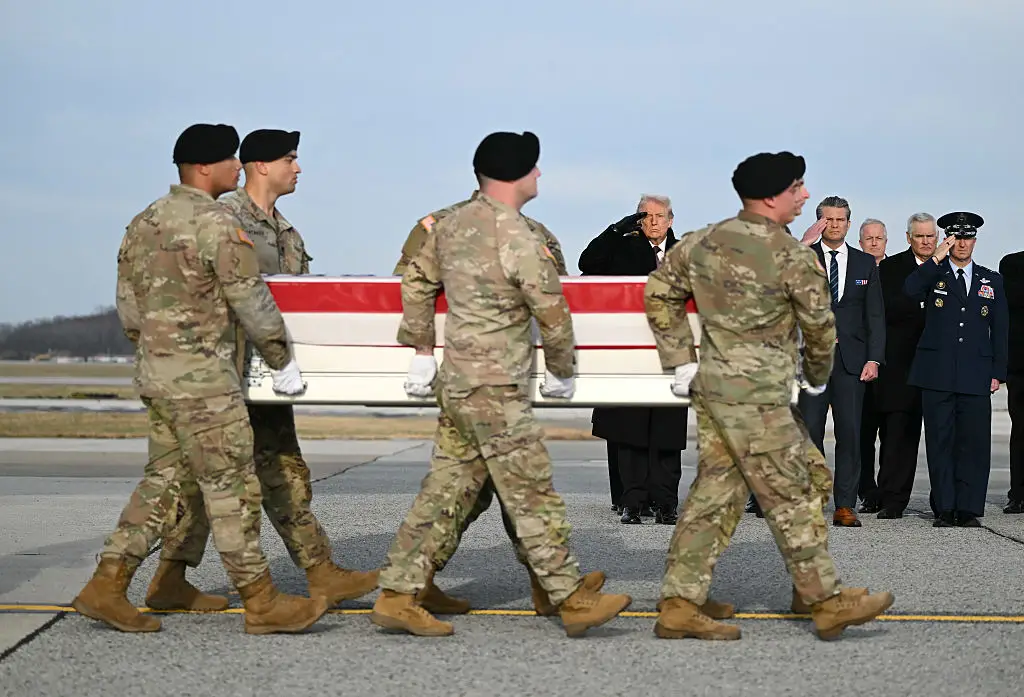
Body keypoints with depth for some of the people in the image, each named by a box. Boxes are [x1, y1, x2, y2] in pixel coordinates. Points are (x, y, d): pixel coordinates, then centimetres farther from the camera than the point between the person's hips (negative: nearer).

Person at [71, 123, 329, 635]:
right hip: (202, 379, -9)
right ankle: (261, 603, 3)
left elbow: (129, 309, 16)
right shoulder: (216, 225, -15)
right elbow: (252, 302, -13)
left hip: (155, 375, 9)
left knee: (163, 480, 13)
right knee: (231, 487, -3)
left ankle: (107, 586, 11)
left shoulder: (143, 224, 12)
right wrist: (283, 361, -1)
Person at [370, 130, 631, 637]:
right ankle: (572, 600, 6)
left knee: (445, 490, 11)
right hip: (494, 388, -8)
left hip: (456, 382, 8)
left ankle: (397, 595, 11)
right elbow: (552, 312, -11)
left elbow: (416, 280, 19)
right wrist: (562, 371, 5)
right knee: (532, 495, -1)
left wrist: (422, 352, 24)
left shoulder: (454, 224, 9)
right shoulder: (517, 238, -17)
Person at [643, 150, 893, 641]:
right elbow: (820, 325, -2)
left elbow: (659, 294, 14)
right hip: (756, 392, -7)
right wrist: (818, 377, 17)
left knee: (715, 491, 10)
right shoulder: (792, 255, -12)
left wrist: (681, 363, 15)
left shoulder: (702, 242, 8)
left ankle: (679, 605, 8)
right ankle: (826, 601, 9)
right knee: (792, 495, 1)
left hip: (709, 382, 7)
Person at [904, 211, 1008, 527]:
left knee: (974, 442, -2)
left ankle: (968, 509, 3)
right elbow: (909, 290, -14)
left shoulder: (991, 281, 15)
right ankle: (944, 509, 5)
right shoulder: (933, 274, 9)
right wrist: (936, 259, -17)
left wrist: (998, 372, 7)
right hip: (937, 374, -1)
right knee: (940, 442, 0)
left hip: (976, 377, 1)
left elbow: (999, 330, 14)